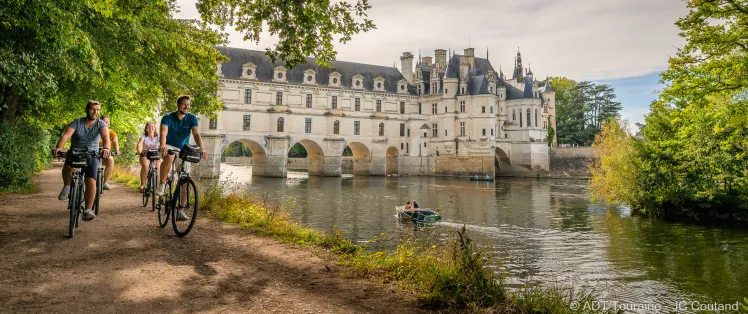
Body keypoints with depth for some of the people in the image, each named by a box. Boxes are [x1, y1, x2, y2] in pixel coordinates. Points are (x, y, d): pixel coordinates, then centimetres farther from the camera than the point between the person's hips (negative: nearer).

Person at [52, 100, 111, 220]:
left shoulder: (101, 124, -7)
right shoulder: (77, 122, -6)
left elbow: (106, 136, -26)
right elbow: (66, 135, -21)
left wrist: (106, 148, -48)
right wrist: (58, 147, -41)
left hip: (92, 155, 0)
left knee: (91, 181, -16)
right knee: (68, 166, -35)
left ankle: (88, 210, -7)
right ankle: (66, 187, -7)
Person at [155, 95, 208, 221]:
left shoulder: (191, 118, -8)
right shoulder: (168, 118, -13)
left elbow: (196, 134, -21)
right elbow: (163, 133, -29)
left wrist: (202, 148, -39)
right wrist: (162, 145, -51)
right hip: (169, 146, -2)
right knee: (168, 157, -40)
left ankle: (180, 211, 1)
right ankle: (161, 185, -20)